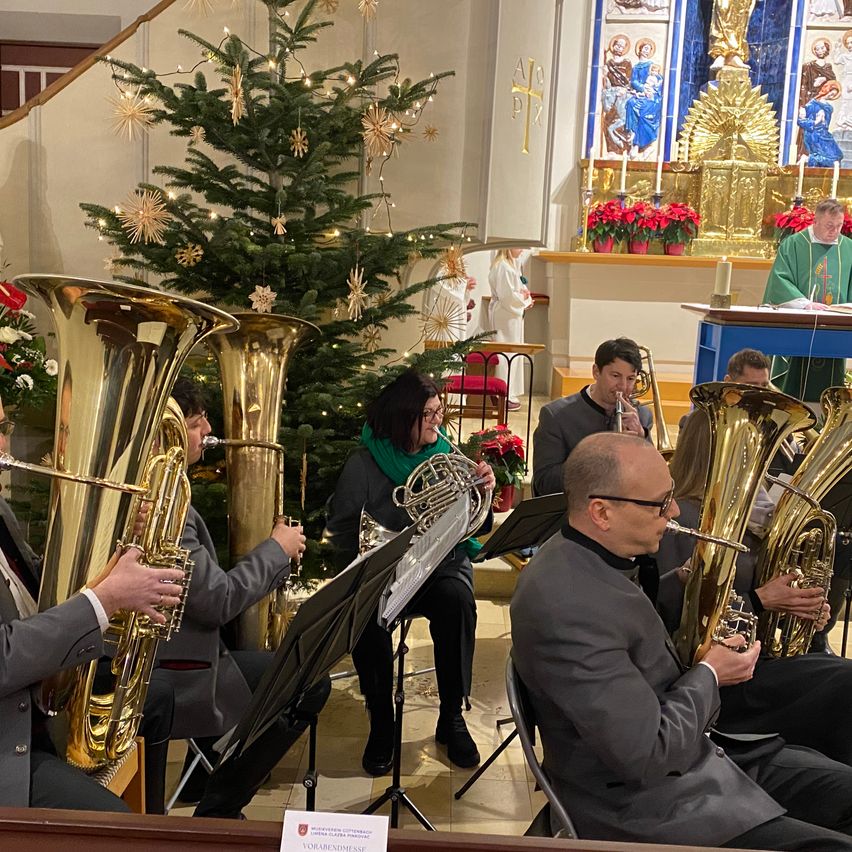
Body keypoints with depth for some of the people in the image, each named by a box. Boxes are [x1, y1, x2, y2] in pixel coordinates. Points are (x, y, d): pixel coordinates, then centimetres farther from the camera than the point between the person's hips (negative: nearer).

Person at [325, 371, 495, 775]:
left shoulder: (446, 455, 3)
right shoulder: (363, 464, -5)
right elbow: (339, 529, -1)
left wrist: (483, 489, -14)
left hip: (441, 561, 2)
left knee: (456, 600, -32)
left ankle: (451, 718, -13)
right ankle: (381, 723, -11)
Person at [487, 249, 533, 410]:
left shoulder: (513, 264, 17)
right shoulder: (502, 267, -17)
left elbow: (520, 288, 21)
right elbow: (507, 295, -23)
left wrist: (526, 299, 2)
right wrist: (523, 298, -8)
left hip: (514, 315, 11)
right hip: (506, 316, -11)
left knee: (513, 353, 14)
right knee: (506, 354, -6)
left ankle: (510, 393, 22)